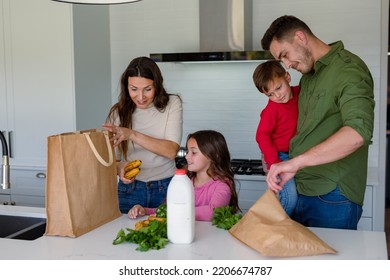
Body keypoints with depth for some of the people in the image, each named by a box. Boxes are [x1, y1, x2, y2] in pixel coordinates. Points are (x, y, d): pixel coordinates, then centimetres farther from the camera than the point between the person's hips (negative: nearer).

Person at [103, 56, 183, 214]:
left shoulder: (172, 104, -7)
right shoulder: (119, 112, -2)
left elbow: (171, 151, -18)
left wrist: (132, 135, -26)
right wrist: (119, 167, -24)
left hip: (165, 188, -1)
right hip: (130, 188, 1)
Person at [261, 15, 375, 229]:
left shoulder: (348, 69, -12)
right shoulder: (308, 74, 16)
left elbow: (358, 131, -28)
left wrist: (296, 162, -33)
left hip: (331, 197, -8)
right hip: (301, 192, 8)